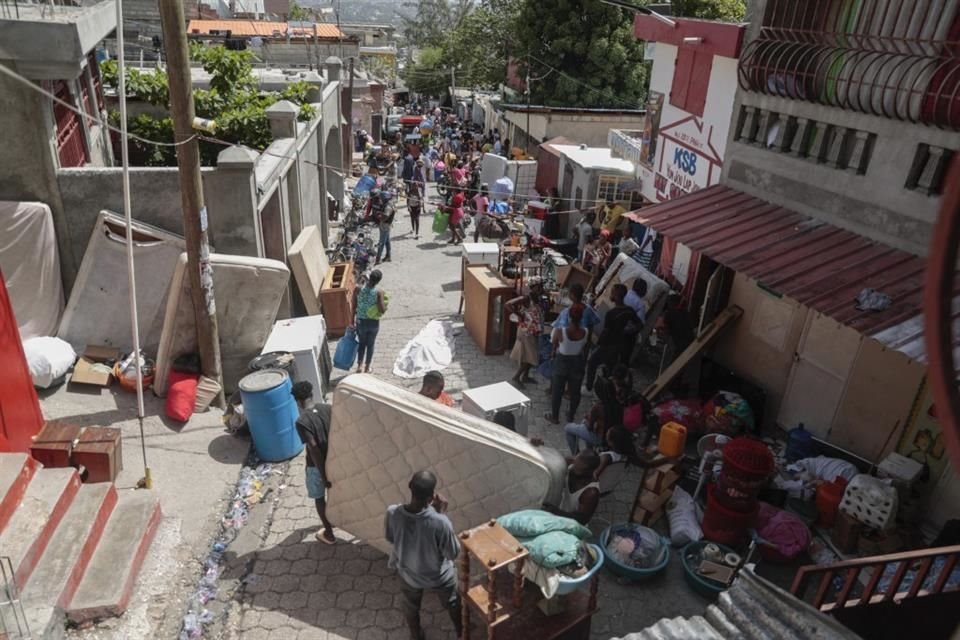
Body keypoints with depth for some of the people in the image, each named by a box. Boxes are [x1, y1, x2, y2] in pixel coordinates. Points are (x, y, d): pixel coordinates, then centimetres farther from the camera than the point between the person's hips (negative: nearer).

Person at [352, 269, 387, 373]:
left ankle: (359, 365, 20)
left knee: (362, 343, 24)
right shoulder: (379, 292, -19)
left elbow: (354, 306, -6)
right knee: (370, 344, 19)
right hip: (373, 322, -1)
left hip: (361, 321, 1)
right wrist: (385, 304, 1)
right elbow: (382, 310, -21)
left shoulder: (358, 289, -13)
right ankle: (367, 368, 28)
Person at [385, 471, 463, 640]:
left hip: (408, 573, 2)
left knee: (410, 607, 35)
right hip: (439, 576, -2)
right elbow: (453, 553, -21)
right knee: (452, 602, 33)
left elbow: (390, 538, -7)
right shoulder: (440, 522, -40)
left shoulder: (392, 513, -31)